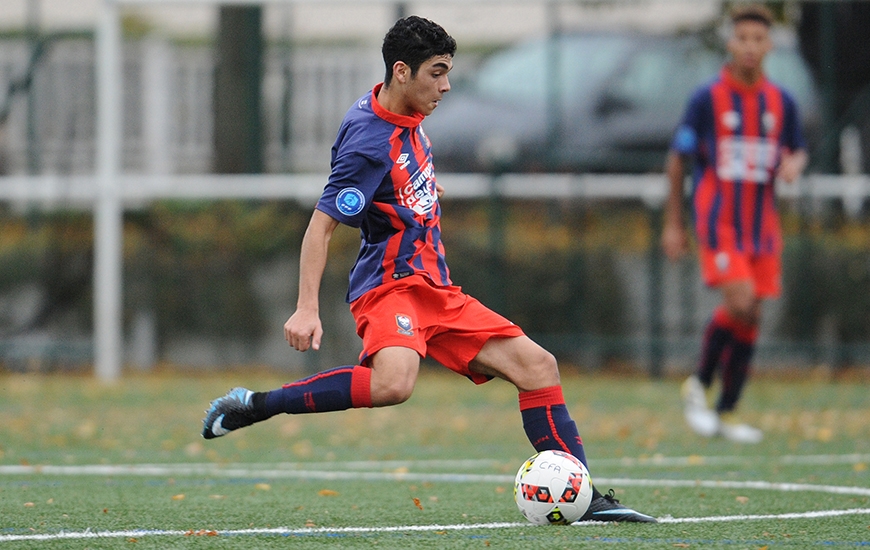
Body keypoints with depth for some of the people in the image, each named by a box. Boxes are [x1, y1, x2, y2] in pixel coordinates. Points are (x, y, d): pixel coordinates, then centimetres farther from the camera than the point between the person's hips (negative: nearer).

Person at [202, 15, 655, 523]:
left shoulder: (408, 116, 10)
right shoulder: (370, 142, -17)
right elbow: (321, 225, -19)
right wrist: (307, 309, -25)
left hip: (436, 291, 9)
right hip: (389, 286, -9)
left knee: (537, 365, -1)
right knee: (393, 383, -37)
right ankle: (252, 405, -23)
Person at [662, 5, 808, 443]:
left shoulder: (781, 102, 7)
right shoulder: (707, 99, -5)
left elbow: (797, 150, 20)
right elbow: (677, 160, 1)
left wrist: (794, 163, -7)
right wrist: (673, 224, 1)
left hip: (762, 224, 5)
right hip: (718, 221, -5)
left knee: (750, 317, 3)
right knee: (739, 304, -20)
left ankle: (726, 412, 13)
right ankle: (699, 387, 0)